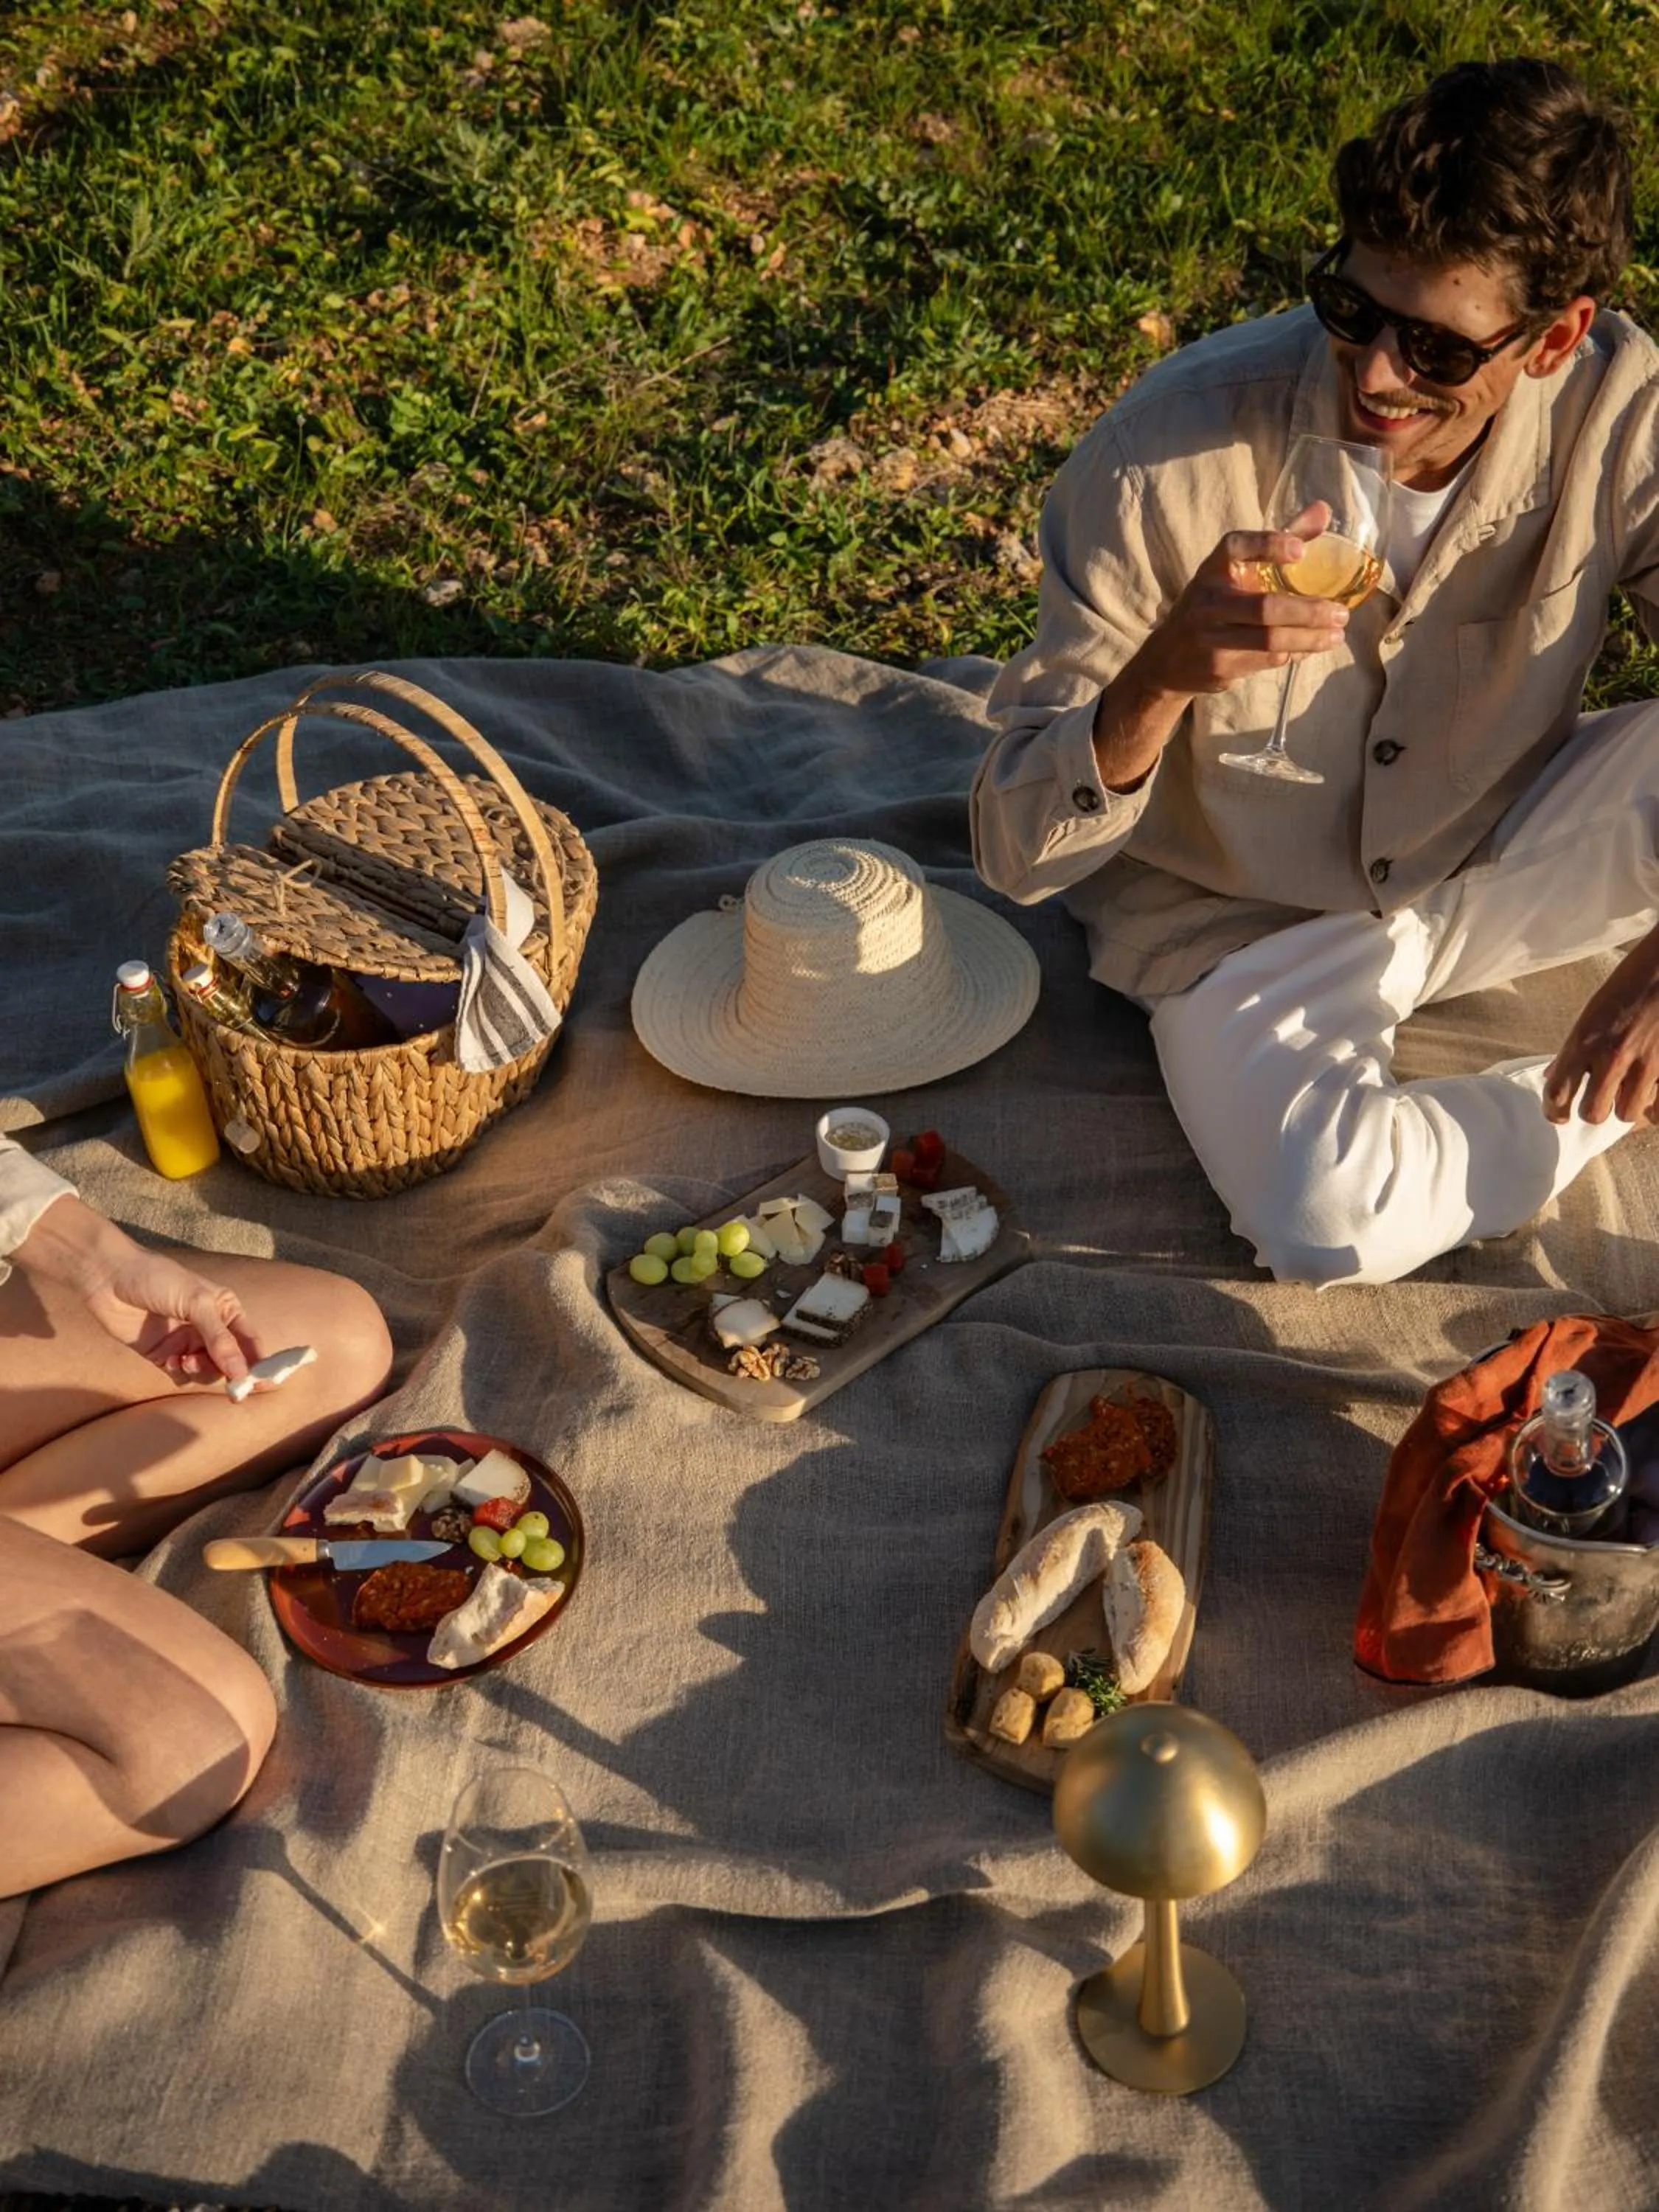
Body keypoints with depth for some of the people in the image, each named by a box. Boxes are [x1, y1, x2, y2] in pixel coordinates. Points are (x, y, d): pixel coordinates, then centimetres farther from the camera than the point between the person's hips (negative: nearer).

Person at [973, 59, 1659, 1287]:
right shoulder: (1169, 457, -26)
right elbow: (1017, 852, -23)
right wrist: (1160, 680, -43)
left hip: (1500, 864, 3)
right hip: (1245, 914, -2)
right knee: (1332, 1220, -31)